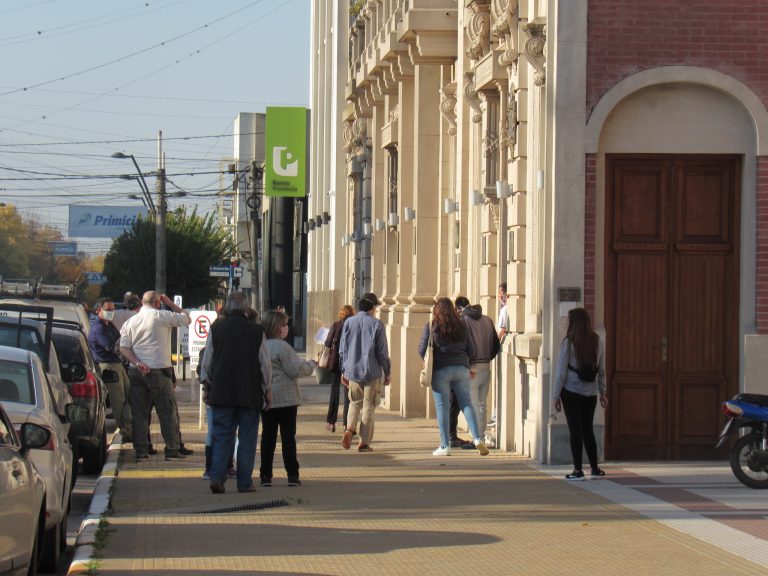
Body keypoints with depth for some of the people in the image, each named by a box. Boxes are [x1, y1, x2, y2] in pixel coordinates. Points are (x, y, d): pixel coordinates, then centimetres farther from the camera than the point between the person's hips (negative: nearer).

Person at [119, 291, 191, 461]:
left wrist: (137, 363, -8)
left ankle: (141, 451, 5)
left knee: (139, 412, 6)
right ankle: (172, 449, 1)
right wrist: (170, 304, 16)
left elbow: (124, 348, 2)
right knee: (168, 410, 2)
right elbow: (186, 319, 7)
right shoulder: (162, 316, -4)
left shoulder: (130, 322, 11)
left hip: (137, 371, 4)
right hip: (159, 371, -4)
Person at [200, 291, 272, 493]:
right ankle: (244, 482, 5)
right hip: (250, 393, -1)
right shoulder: (256, 331, -4)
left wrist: (211, 383, 21)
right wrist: (268, 390, 12)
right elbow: (265, 365, 0)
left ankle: (217, 477, -6)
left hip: (221, 393, 1)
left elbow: (207, 363, 5)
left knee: (222, 436, 7)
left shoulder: (216, 328, -1)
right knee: (247, 439, 6)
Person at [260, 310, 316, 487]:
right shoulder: (282, 347, -14)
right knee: (288, 436, 2)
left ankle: (265, 475, 6)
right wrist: (311, 365, 2)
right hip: (285, 398, -5)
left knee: (268, 436, 8)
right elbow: (295, 369, -15)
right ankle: (292, 475, 2)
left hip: (265, 399, 5)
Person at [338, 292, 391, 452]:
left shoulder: (349, 322, 3)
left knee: (355, 403, 19)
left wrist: (344, 371, 17)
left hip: (352, 371, 3)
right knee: (369, 406, 5)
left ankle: (349, 429, -5)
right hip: (372, 372, -3)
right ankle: (364, 443, 5)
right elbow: (382, 352, -6)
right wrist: (387, 373, 4)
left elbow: (342, 350, 8)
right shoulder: (376, 324, -8)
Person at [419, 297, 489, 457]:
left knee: (442, 407, 1)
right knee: (466, 403, 6)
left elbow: (422, 350, 0)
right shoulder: (462, 327, 9)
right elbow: (471, 350, 11)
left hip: (440, 370, -3)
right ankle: (478, 438, -10)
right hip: (461, 369, 3)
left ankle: (445, 445, -1)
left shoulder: (431, 326, 0)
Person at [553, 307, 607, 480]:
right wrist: (602, 392, 15)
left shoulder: (569, 342, -11)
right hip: (590, 393, 4)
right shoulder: (597, 342, 1)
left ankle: (578, 469, -1)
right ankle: (595, 468, 18)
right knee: (588, 430, 16)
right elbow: (602, 371, 6)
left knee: (575, 430, 0)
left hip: (571, 392, -4)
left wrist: (556, 396, -4)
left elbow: (561, 371, -10)